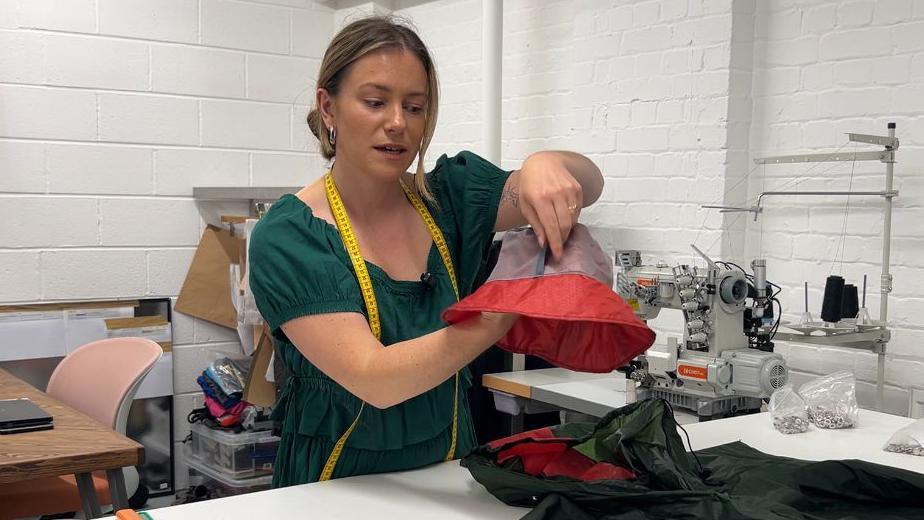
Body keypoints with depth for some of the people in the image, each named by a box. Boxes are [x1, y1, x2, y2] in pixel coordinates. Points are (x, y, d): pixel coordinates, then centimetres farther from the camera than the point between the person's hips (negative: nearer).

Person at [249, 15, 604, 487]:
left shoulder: (447, 197, 0)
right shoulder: (285, 238, -13)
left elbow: (589, 183, -1)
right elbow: (375, 381, -23)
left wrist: (546, 164, -23)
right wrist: (506, 312, -36)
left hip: (449, 477, 3)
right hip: (337, 487, -3)